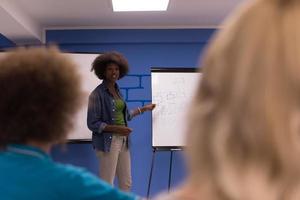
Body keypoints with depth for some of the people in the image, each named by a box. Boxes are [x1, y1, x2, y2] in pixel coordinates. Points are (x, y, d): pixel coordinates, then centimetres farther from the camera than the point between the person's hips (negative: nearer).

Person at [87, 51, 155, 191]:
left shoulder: (117, 91, 10)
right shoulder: (97, 94, -12)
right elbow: (93, 124, -14)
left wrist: (144, 108, 27)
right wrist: (116, 128, -20)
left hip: (123, 141, 8)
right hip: (108, 142, -8)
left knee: (126, 183, 13)